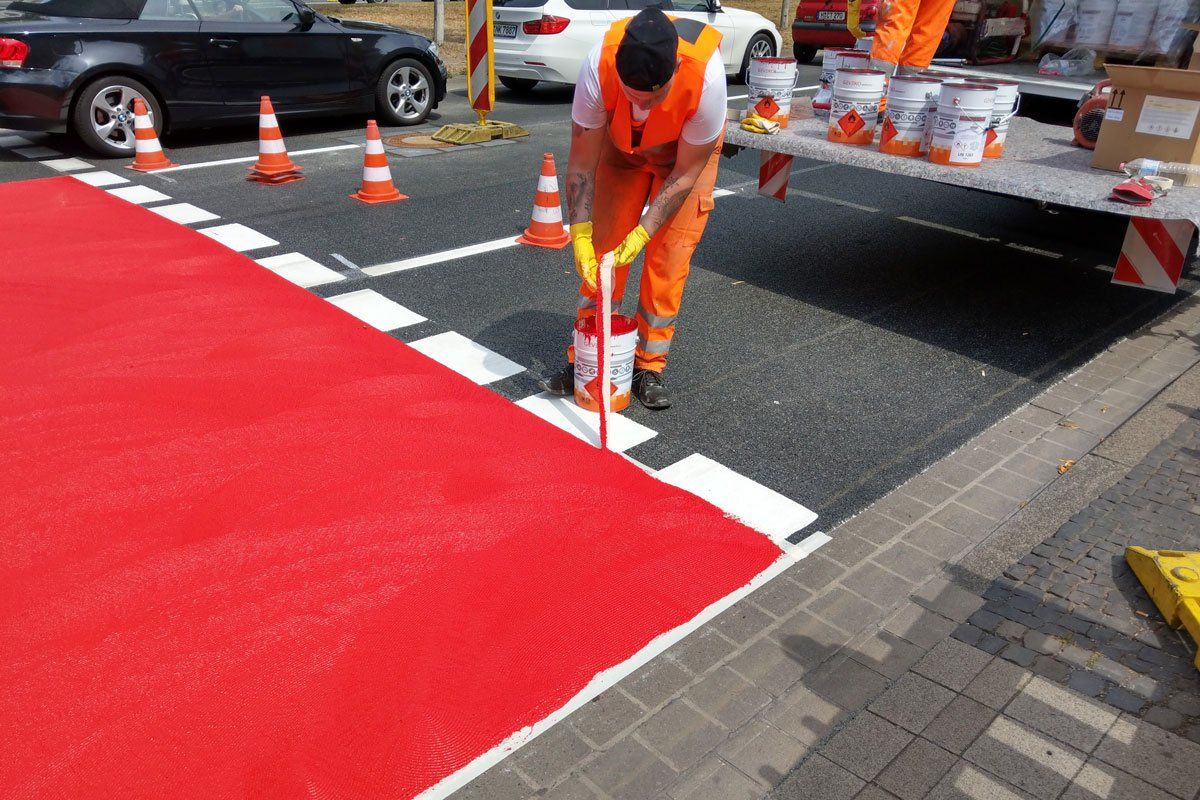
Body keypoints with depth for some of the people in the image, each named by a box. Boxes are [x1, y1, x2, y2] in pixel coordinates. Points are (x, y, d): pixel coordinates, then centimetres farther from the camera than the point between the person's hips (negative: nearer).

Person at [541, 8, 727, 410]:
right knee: (601, 248, -3)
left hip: (688, 153, -1)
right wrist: (581, 235, -32)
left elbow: (685, 173, -26)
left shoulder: (707, 75, -40)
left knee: (669, 258, -9)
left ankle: (648, 367, 6)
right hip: (622, 147, 2)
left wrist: (643, 233, -31)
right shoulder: (599, 66, -37)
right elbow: (582, 162, -25)